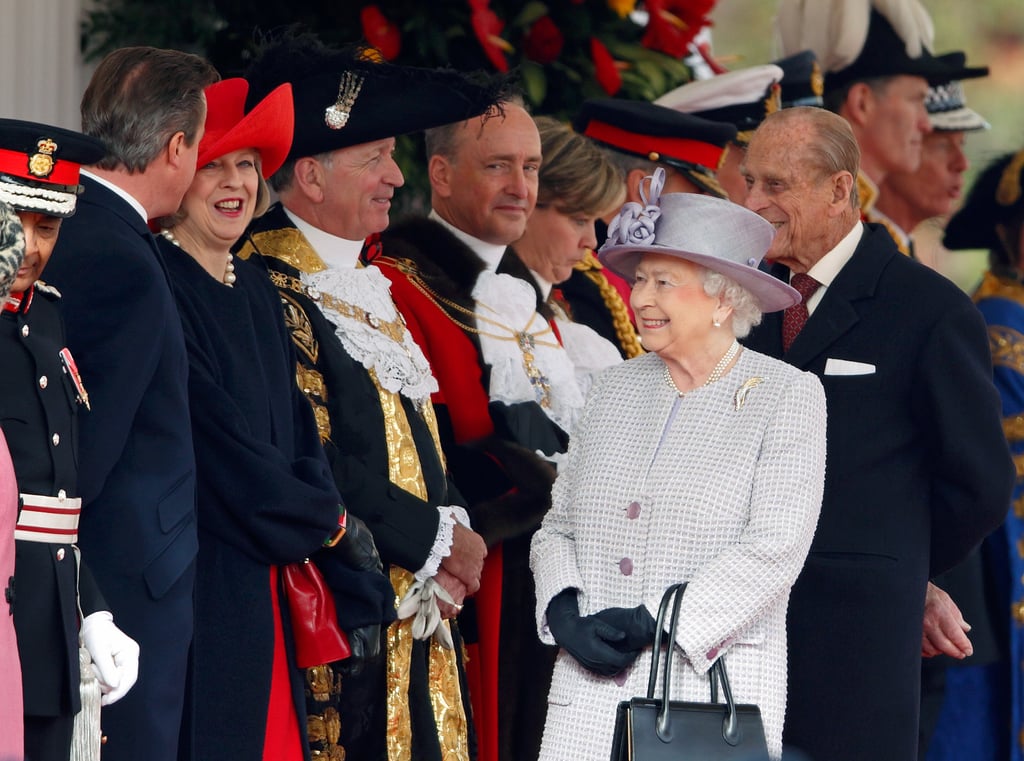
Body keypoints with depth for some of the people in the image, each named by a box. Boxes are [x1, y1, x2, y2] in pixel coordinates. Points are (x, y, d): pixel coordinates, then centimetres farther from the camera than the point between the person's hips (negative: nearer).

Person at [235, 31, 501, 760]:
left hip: (419, 612, 9)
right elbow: (312, 462, -18)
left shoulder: (369, 285, 18)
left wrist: (455, 523, 2)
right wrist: (434, 537, -12)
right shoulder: (270, 287, -12)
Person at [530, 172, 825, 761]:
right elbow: (558, 524, 15)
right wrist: (565, 612, -4)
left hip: (716, 691, -4)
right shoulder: (617, 389, 14)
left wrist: (653, 623, -13)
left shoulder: (788, 396, -1)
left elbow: (775, 548, -10)